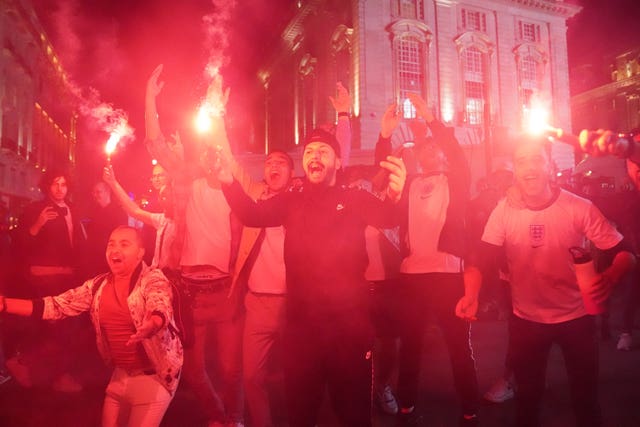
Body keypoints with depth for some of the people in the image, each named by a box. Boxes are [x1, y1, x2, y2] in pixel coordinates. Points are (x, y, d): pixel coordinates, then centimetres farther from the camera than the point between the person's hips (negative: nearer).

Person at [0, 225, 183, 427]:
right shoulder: (98, 285, 1)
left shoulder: (154, 279, -16)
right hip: (120, 373, 6)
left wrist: (149, 326, -57)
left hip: (153, 376, -6)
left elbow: (160, 309, -34)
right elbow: (57, 306, 1)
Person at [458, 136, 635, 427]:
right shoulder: (504, 211, -12)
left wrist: (610, 277, -35)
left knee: (585, 395, 16)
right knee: (527, 397, 18)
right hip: (526, 319, 1)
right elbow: (480, 259, -14)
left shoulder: (580, 208, -15)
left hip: (576, 317, -1)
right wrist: (471, 295, -32)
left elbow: (624, 252, -13)